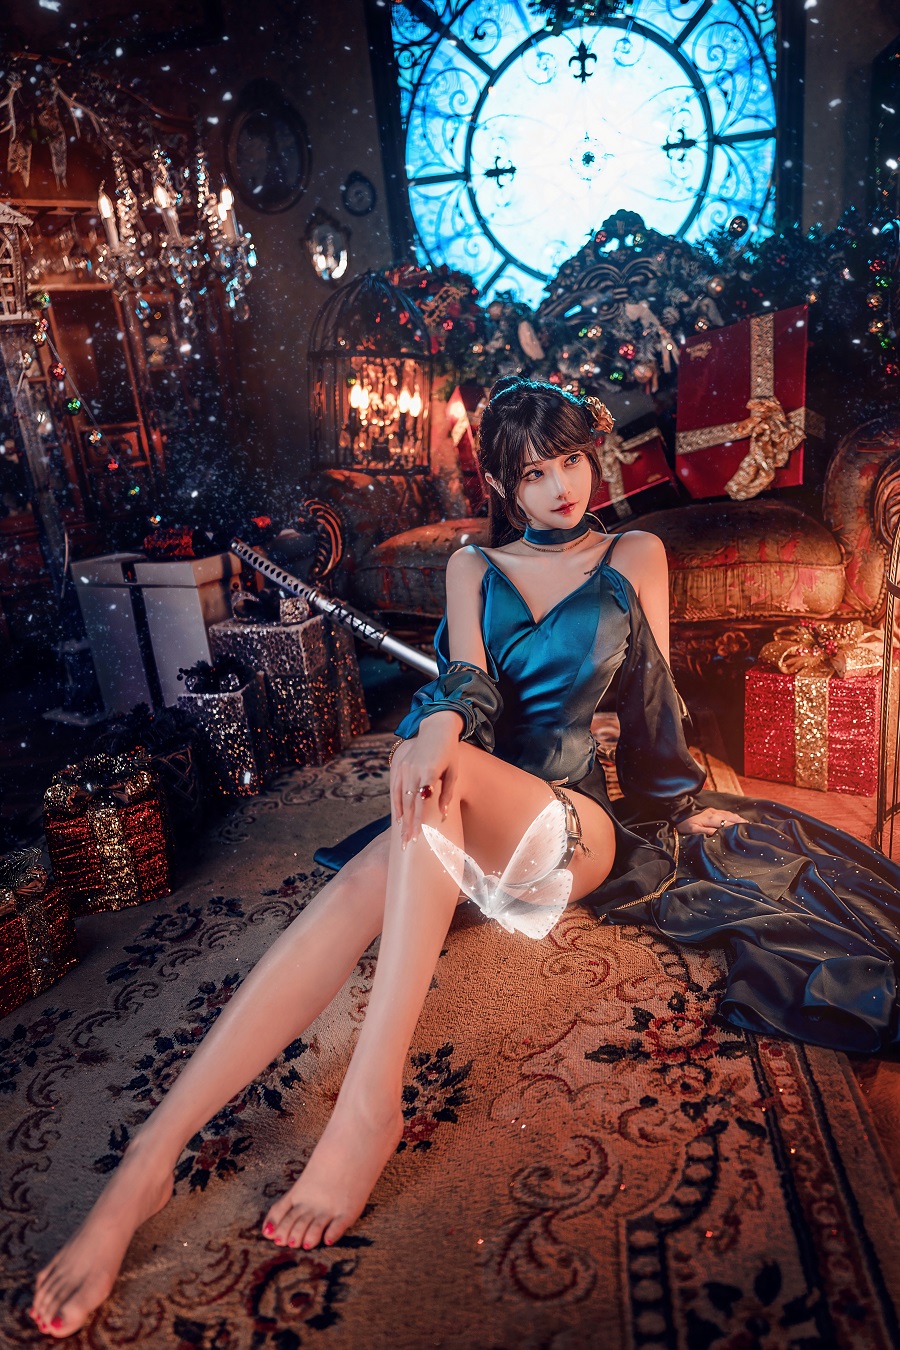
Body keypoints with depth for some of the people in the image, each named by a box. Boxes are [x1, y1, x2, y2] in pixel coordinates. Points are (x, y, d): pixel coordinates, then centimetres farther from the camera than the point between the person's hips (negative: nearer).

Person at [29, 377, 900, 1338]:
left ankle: (368, 1106, -43)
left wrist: (680, 802, 11)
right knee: (362, 886, -32)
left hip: (578, 822, -2)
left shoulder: (634, 557, 14)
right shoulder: (473, 567, 17)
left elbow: (651, 698, 12)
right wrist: (444, 722, -24)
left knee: (436, 775, -37)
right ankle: (147, 1163, -39)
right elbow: (466, 673, -1)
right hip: (466, 824, 2)